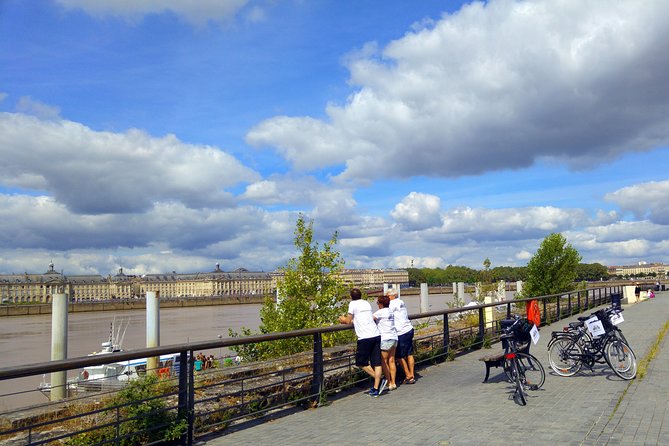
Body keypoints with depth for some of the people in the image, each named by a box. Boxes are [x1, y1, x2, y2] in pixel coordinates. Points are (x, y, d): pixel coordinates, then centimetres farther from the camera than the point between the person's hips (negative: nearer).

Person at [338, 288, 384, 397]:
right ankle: (376, 388, 5)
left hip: (364, 337, -6)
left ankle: (379, 380, 3)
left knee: (361, 362, 8)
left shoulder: (353, 304, 1)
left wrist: (343, 319, 25)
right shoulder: (367, 303, 19)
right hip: (376, 335, 6)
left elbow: (348, 321, 4)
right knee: (377, 363, 6)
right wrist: (349, 318, 34)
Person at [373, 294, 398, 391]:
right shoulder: (390, 311, 14)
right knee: (391, 361, 11)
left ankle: (389, 383, 2)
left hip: (386, 339, -8)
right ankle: (393, 383, 14)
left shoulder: (381, 312, -12)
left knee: (383, 361, 1)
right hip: (394, 338, 8)